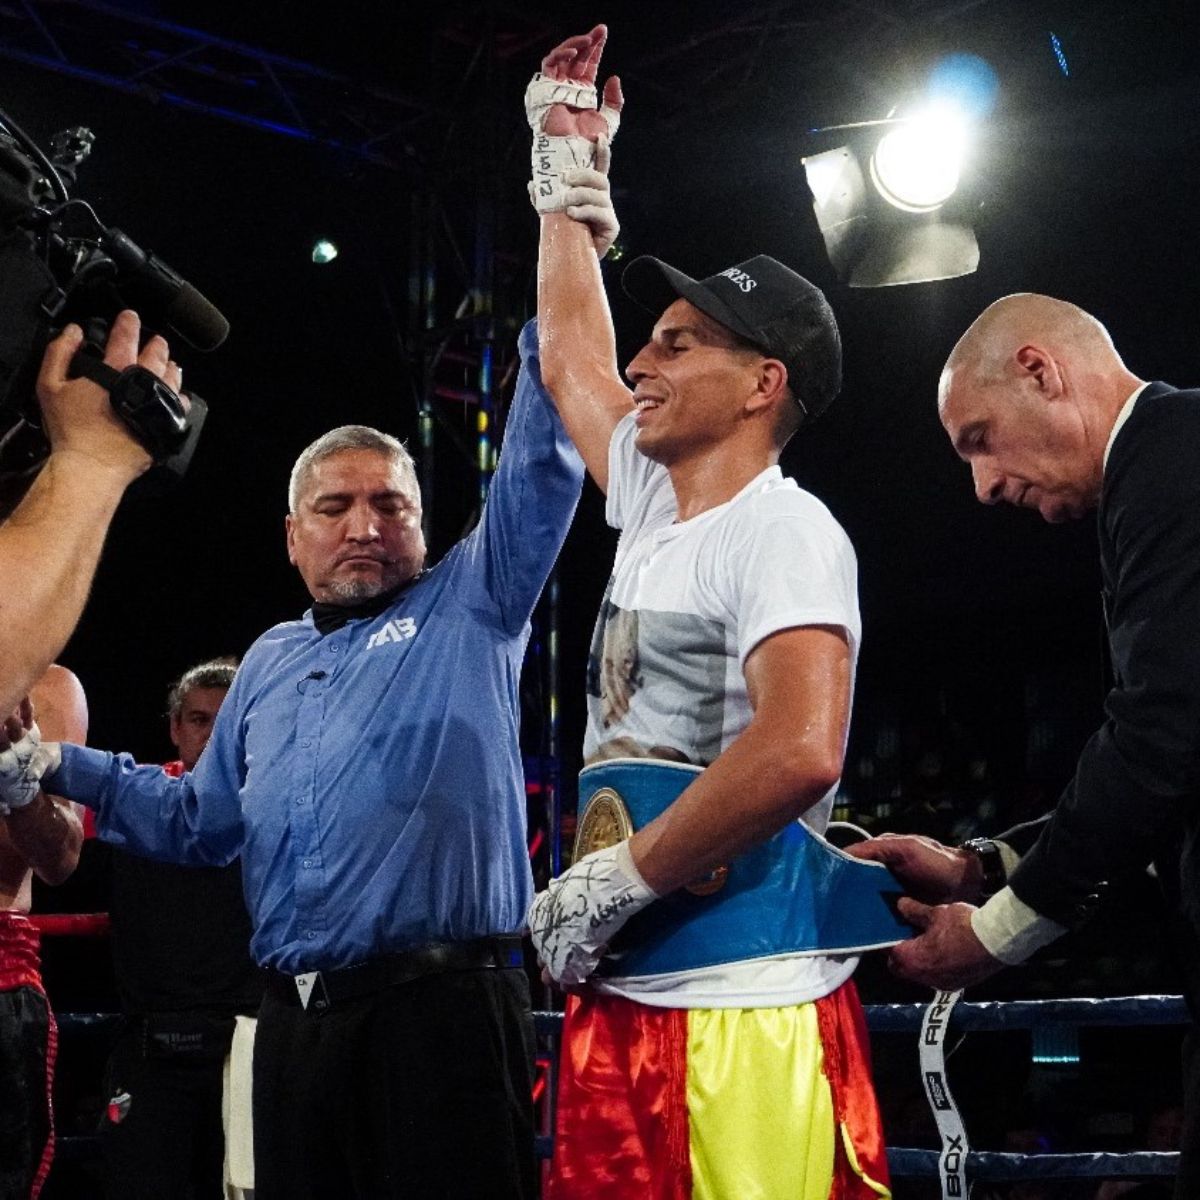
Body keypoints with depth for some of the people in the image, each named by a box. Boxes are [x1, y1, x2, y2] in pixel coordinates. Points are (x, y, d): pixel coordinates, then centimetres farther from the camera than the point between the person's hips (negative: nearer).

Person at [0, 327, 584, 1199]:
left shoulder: (471, 609, 8)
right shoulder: (271, 662, 23)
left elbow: (543, 468, -1)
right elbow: (203, 823, 28)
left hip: (446, 1009, -5)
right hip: (296, 1021, 6)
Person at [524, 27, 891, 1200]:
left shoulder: (785, 532, -11)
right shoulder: (653, 504, 14)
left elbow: (800, 752, -26)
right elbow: (567, 356, 31)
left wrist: (610, 881, -16)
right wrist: (565, 165, 34)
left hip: (745, 1023, -9)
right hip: (616, 1001, 9)